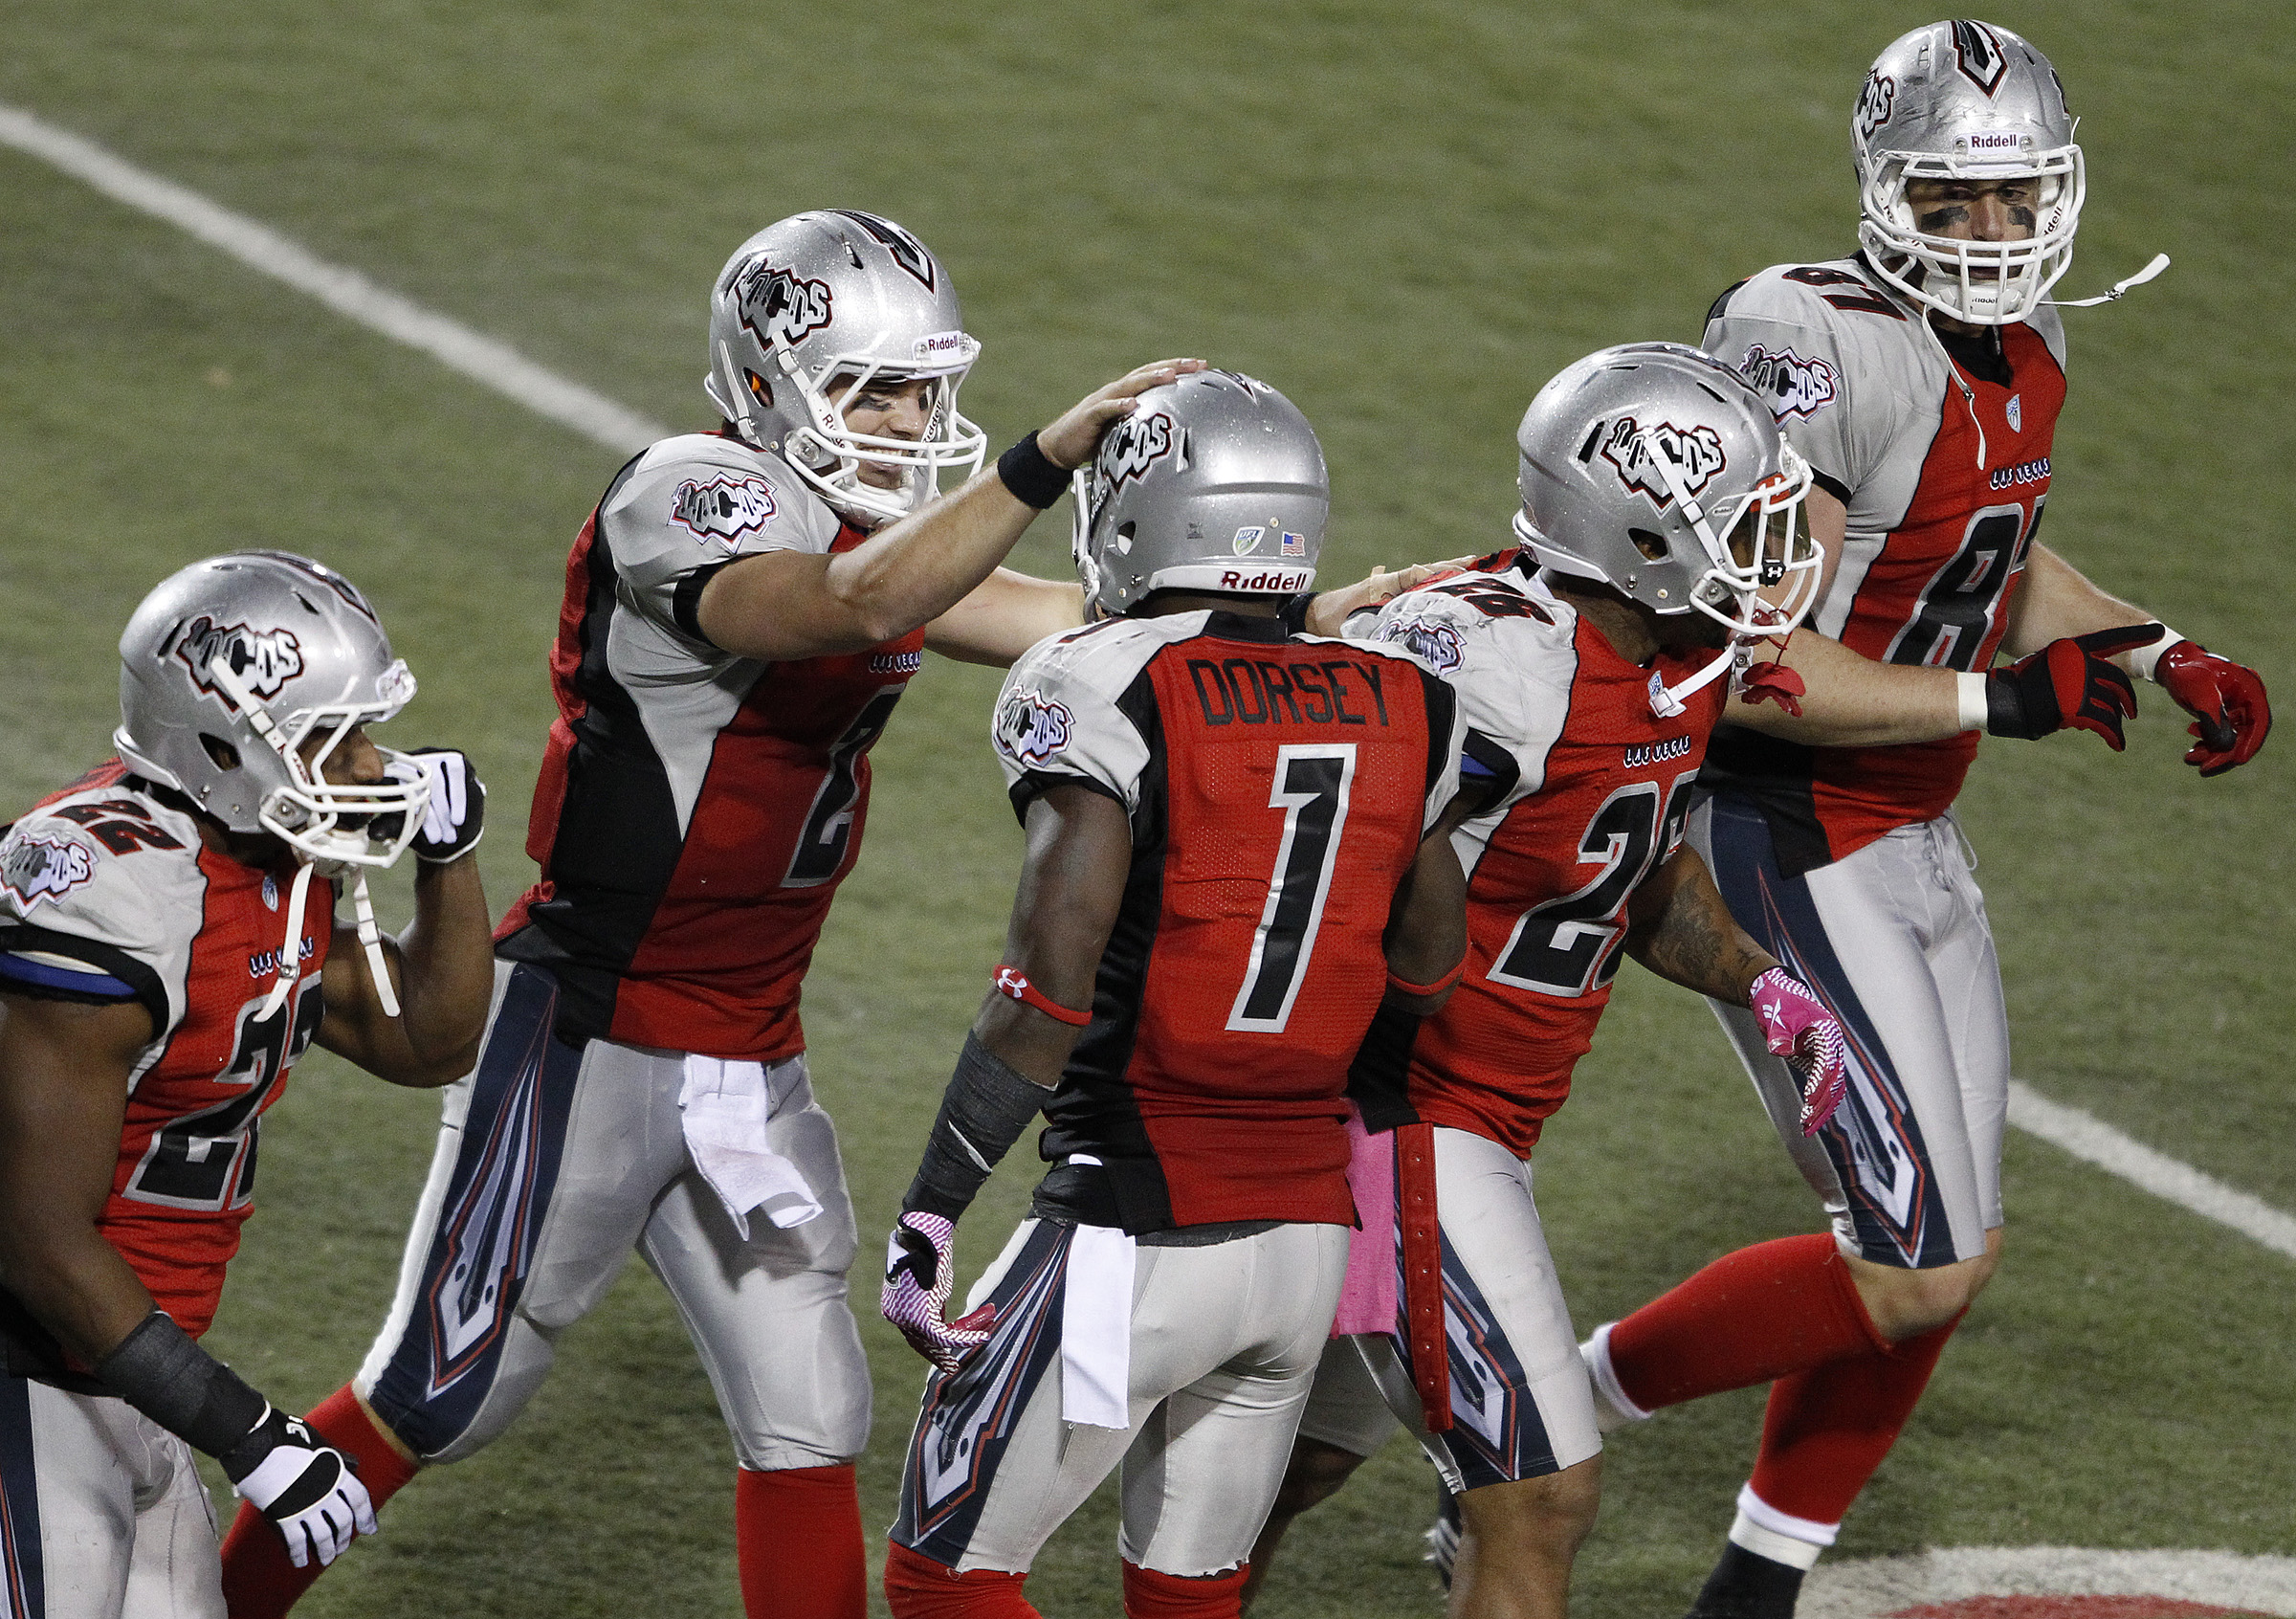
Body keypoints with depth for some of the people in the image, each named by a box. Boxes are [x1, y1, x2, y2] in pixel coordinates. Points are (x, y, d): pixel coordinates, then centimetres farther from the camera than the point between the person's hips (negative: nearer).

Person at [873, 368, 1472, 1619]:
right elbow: (1426, 978, 17)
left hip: (1137, 1234, -6)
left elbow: (1051, 984, -19)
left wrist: (927, 1213, -16)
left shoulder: (1102, 691, -12)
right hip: (1309, 1231, 6)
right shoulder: (1401, 707, 6)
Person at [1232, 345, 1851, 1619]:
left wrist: (1755, 982, 5)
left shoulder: (1682, 662, 5)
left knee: (1299, 1456, 23)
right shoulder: (1498, 665, -26)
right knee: (1541, 1502, -8)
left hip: (1473, 1122, 10)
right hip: (1406, 1122, -10)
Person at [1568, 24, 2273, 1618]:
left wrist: (2163, 656, 10)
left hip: (1915, 846, 9)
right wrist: (1999, 699, -26)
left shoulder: (2020, 347, 5)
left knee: (1948, 1258, 13)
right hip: (1792, 860, -9)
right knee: (1916, 1273, -10)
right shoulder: (1832, 352, -24)